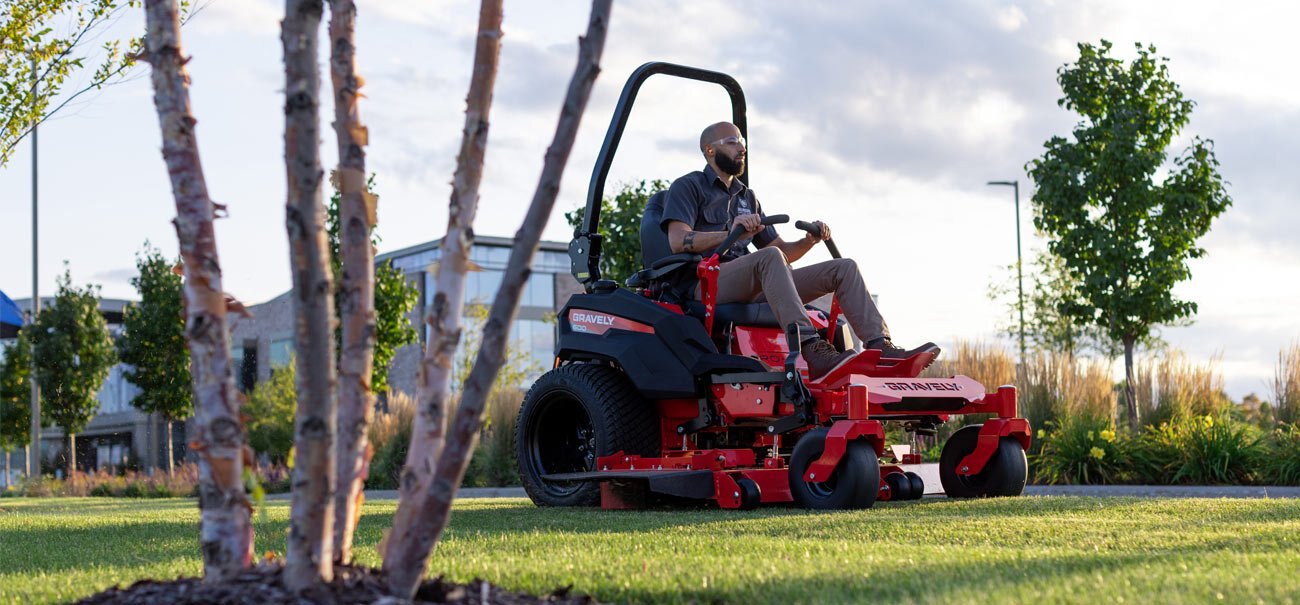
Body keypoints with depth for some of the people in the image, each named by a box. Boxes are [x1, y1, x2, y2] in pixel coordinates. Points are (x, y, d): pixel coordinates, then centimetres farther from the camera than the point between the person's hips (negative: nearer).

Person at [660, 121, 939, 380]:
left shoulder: (746, 197, 29)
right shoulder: (688, 187, 7)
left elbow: (783, 249, 26)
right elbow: (678, 241, -12)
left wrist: (810, 241, 3)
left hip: (752, 290, 7)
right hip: (707, 285, -7)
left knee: (843, 268, -4)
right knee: (770, 257, -38)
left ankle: (880, 346, -22)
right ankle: (813, 352, -51)